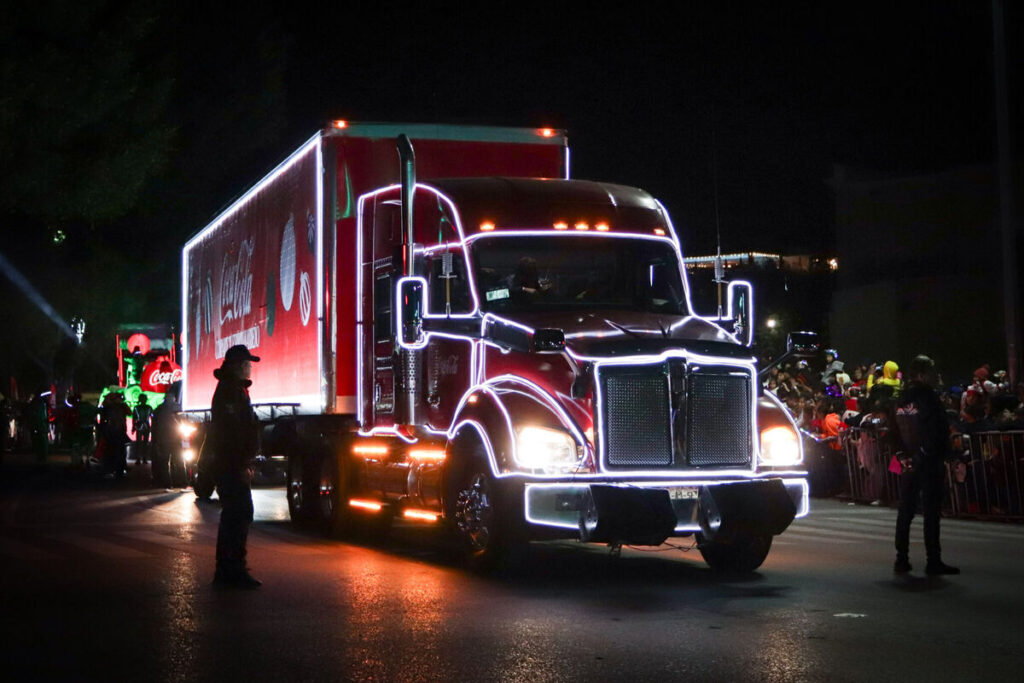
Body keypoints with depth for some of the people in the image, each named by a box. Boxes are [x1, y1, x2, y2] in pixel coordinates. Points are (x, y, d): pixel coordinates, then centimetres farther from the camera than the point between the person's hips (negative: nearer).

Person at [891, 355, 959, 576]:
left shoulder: (901, 400, 9)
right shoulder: (928, 396, -13)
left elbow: (894, 433, 11)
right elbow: (940, 429, -15)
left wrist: (903, 453, 11)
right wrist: (942, 455, -7)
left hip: (909, 461, 7)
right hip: (929, 461, -7)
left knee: (905, 511, 10)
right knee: (931, 511, -4)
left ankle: (901, 560, 13)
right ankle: (933, 562, -3)